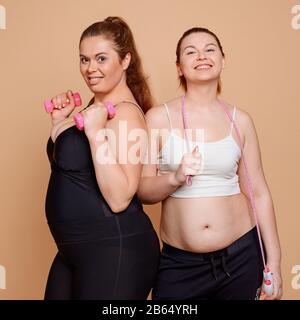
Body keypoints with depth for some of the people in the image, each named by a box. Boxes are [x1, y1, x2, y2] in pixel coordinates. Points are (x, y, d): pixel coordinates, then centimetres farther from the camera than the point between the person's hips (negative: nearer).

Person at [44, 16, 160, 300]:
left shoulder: (125, 113, -16)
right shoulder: (95, 107, 10)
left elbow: (119, 199, -24)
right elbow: (70, 165, 19)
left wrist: (96, 133, -27)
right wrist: (59, 122, 8)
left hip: (116, 251, -9)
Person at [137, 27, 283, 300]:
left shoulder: (240, 120, 2)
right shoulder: (158, 118, -2)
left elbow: (258, 193, 5)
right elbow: (141, 191, -1)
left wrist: (274, 261, 4)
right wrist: (175, 178, -21)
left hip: (240, 258, 2)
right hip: (178, 263, -1)